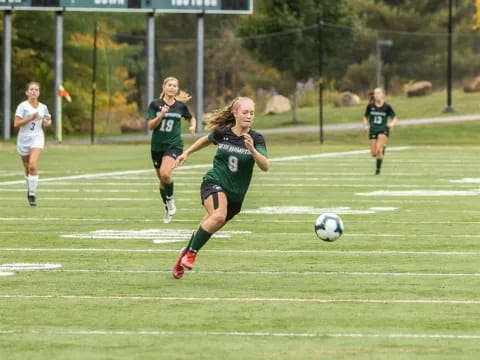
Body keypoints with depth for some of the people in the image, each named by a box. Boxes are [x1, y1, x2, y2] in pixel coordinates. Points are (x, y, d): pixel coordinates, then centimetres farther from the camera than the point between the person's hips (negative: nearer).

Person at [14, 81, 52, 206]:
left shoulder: (43, 107, 5)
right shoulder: (23, 106, -6)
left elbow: (48, 119, 23)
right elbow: (16, 124, -13)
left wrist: (47, 122, 0)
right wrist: (30, 118, -22)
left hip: (37, 138, 0)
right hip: (23, 139, 0)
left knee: (33, 165, -21)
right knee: (27, 168, 12)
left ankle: (32, 194, -19)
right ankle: (30, 189, 38)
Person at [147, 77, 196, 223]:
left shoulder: (181, 106, 1)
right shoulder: (155, 104, -1)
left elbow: (191, 118, 20)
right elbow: (150, 125, -7)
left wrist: (192, 126, -1)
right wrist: (161, 115, -22)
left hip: (174, 145, -2)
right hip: (157, 146, 2)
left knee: (165, 173, -26)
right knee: (162, 180, 10)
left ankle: (170, 199, -1)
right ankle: (167, 209, 28)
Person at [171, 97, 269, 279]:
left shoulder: (256, 139, -8)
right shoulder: (222, 132, -6)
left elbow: (265, 166, -21)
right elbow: (207, 139, 18)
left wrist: (252, 150, -36)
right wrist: (187, 152, 21)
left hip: (235, 194, 3)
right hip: (214, 183, -3)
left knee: (208, 229, 13)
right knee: (218, 216, -32)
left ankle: (186, 252, 43)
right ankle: (191, 252, -15)